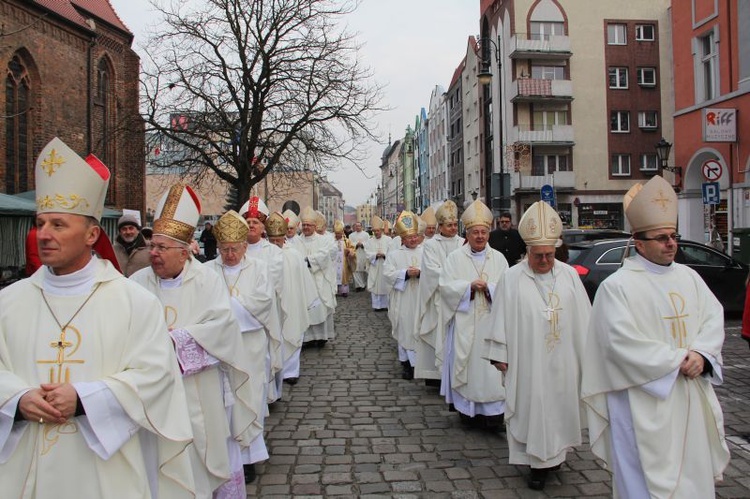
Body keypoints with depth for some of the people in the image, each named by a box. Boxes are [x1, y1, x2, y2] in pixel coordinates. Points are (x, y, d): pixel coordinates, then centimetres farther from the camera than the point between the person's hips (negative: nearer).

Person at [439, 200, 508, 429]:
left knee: (491, 365, -2)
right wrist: (469, 286, -16)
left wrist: (489, 286, -15)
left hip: (491, 321, 1)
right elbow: (445, 286, -5)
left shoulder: (498, 258, 9)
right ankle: (468, 409, 14)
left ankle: (492, 411, 3)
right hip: (465, 322, -1)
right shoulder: (455, 258, 3)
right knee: (466, 363, 2)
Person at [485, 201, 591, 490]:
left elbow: (583, 317, 7)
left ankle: (555, 452, 36)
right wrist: (500, 355, -3)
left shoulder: (569, 275, 1)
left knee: (561, 406, 14)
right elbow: (501, 319, -3)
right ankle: (539, 461, 17)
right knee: (533, 408, 3)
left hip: (563, 361, 3)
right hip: (528, 362, -3)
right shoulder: (512, 278, -6)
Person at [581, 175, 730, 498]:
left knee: (693, 473, 17)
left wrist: (700, 354, -15)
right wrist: (677, 360, -16)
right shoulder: (617, 286, -12)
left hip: (691, 398, 6)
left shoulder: (689, 277, 9)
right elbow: (622, 343, -18)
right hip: (644, 403, -6)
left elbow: (713, 317, 4)